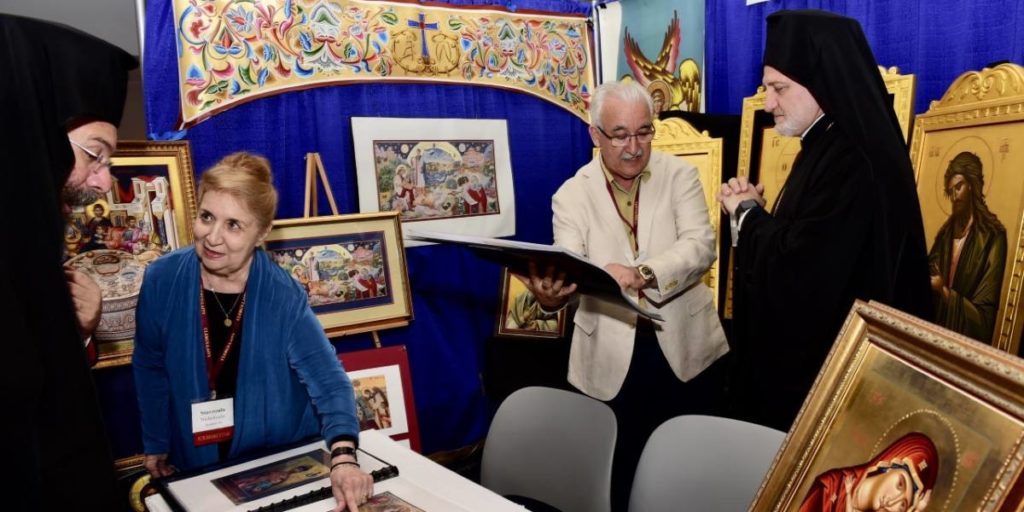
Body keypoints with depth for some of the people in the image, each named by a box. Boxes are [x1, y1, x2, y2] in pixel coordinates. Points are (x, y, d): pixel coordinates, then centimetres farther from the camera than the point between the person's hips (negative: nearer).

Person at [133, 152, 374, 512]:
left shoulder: (284, 297, -21)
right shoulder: (162, 280, -16)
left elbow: (328, 380, -27)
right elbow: (150, 369, -2)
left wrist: (343, 458, -41)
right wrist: (156, 446, 3)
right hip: (197, 461, 2)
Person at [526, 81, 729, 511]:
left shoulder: (679, 175, 0)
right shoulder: (572, 195, -2)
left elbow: (701, 246, -15)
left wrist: (642, 273, -33)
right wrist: (550, 292, -41)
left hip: (684, 345, 1)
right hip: (611, 358, -1)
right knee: (619, 474, 10)